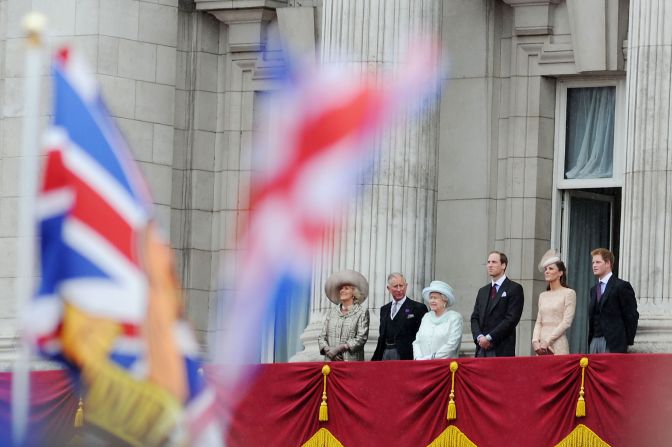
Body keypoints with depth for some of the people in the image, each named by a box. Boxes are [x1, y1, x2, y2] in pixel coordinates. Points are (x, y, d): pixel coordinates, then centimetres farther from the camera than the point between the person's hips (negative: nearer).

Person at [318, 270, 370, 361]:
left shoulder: (362, 312, 5)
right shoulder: (332, 312, 17)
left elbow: (361, 338, -5)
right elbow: (322, 337, 14)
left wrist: (340, 348, -13)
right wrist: (327, 350, -8)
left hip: (351, 360, -3)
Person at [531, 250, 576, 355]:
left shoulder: (568, 293, -1)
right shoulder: (543, 296, 17)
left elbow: (566, 322, -9)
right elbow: (538, 322, 14)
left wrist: (547, 341, -13)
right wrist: (535, 341, -4)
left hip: (557, 345, -5)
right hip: (541, 347, 5)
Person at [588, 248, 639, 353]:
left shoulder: (622, 286, -4)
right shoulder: (594, 289, 18)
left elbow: (631, 316, -6)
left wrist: (627, 342, -8)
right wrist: (590, 339, 10)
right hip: (594, 342, 7)